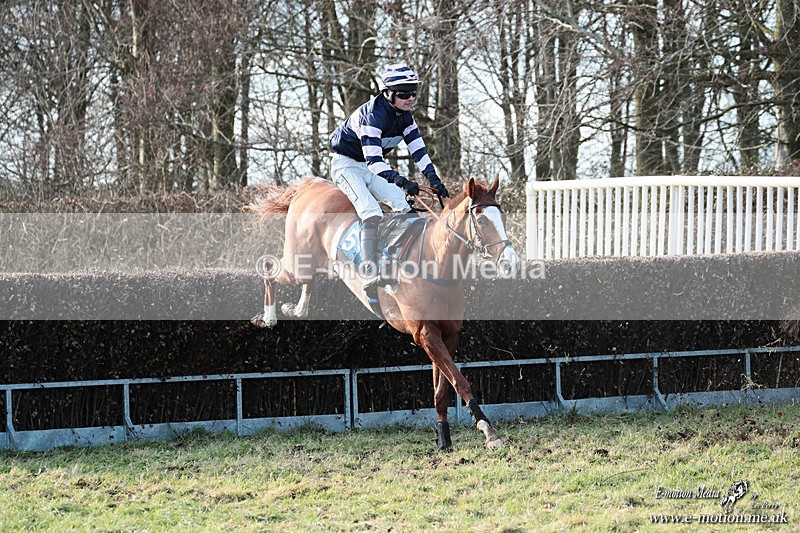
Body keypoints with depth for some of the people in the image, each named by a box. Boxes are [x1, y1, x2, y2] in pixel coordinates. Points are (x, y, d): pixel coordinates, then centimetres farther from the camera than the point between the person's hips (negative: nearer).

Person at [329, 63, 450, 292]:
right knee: (372, 212, -28)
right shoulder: (373, 116, -30)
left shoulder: (404, 116, -3)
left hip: (371, 169, 9)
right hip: (346, 165, -9)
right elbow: (373, 160, -38)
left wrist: (434, 180, -10)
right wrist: (401, 181, -49)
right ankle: (369, 272, -34)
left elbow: (418, 149, 2)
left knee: (403, 204, -7)